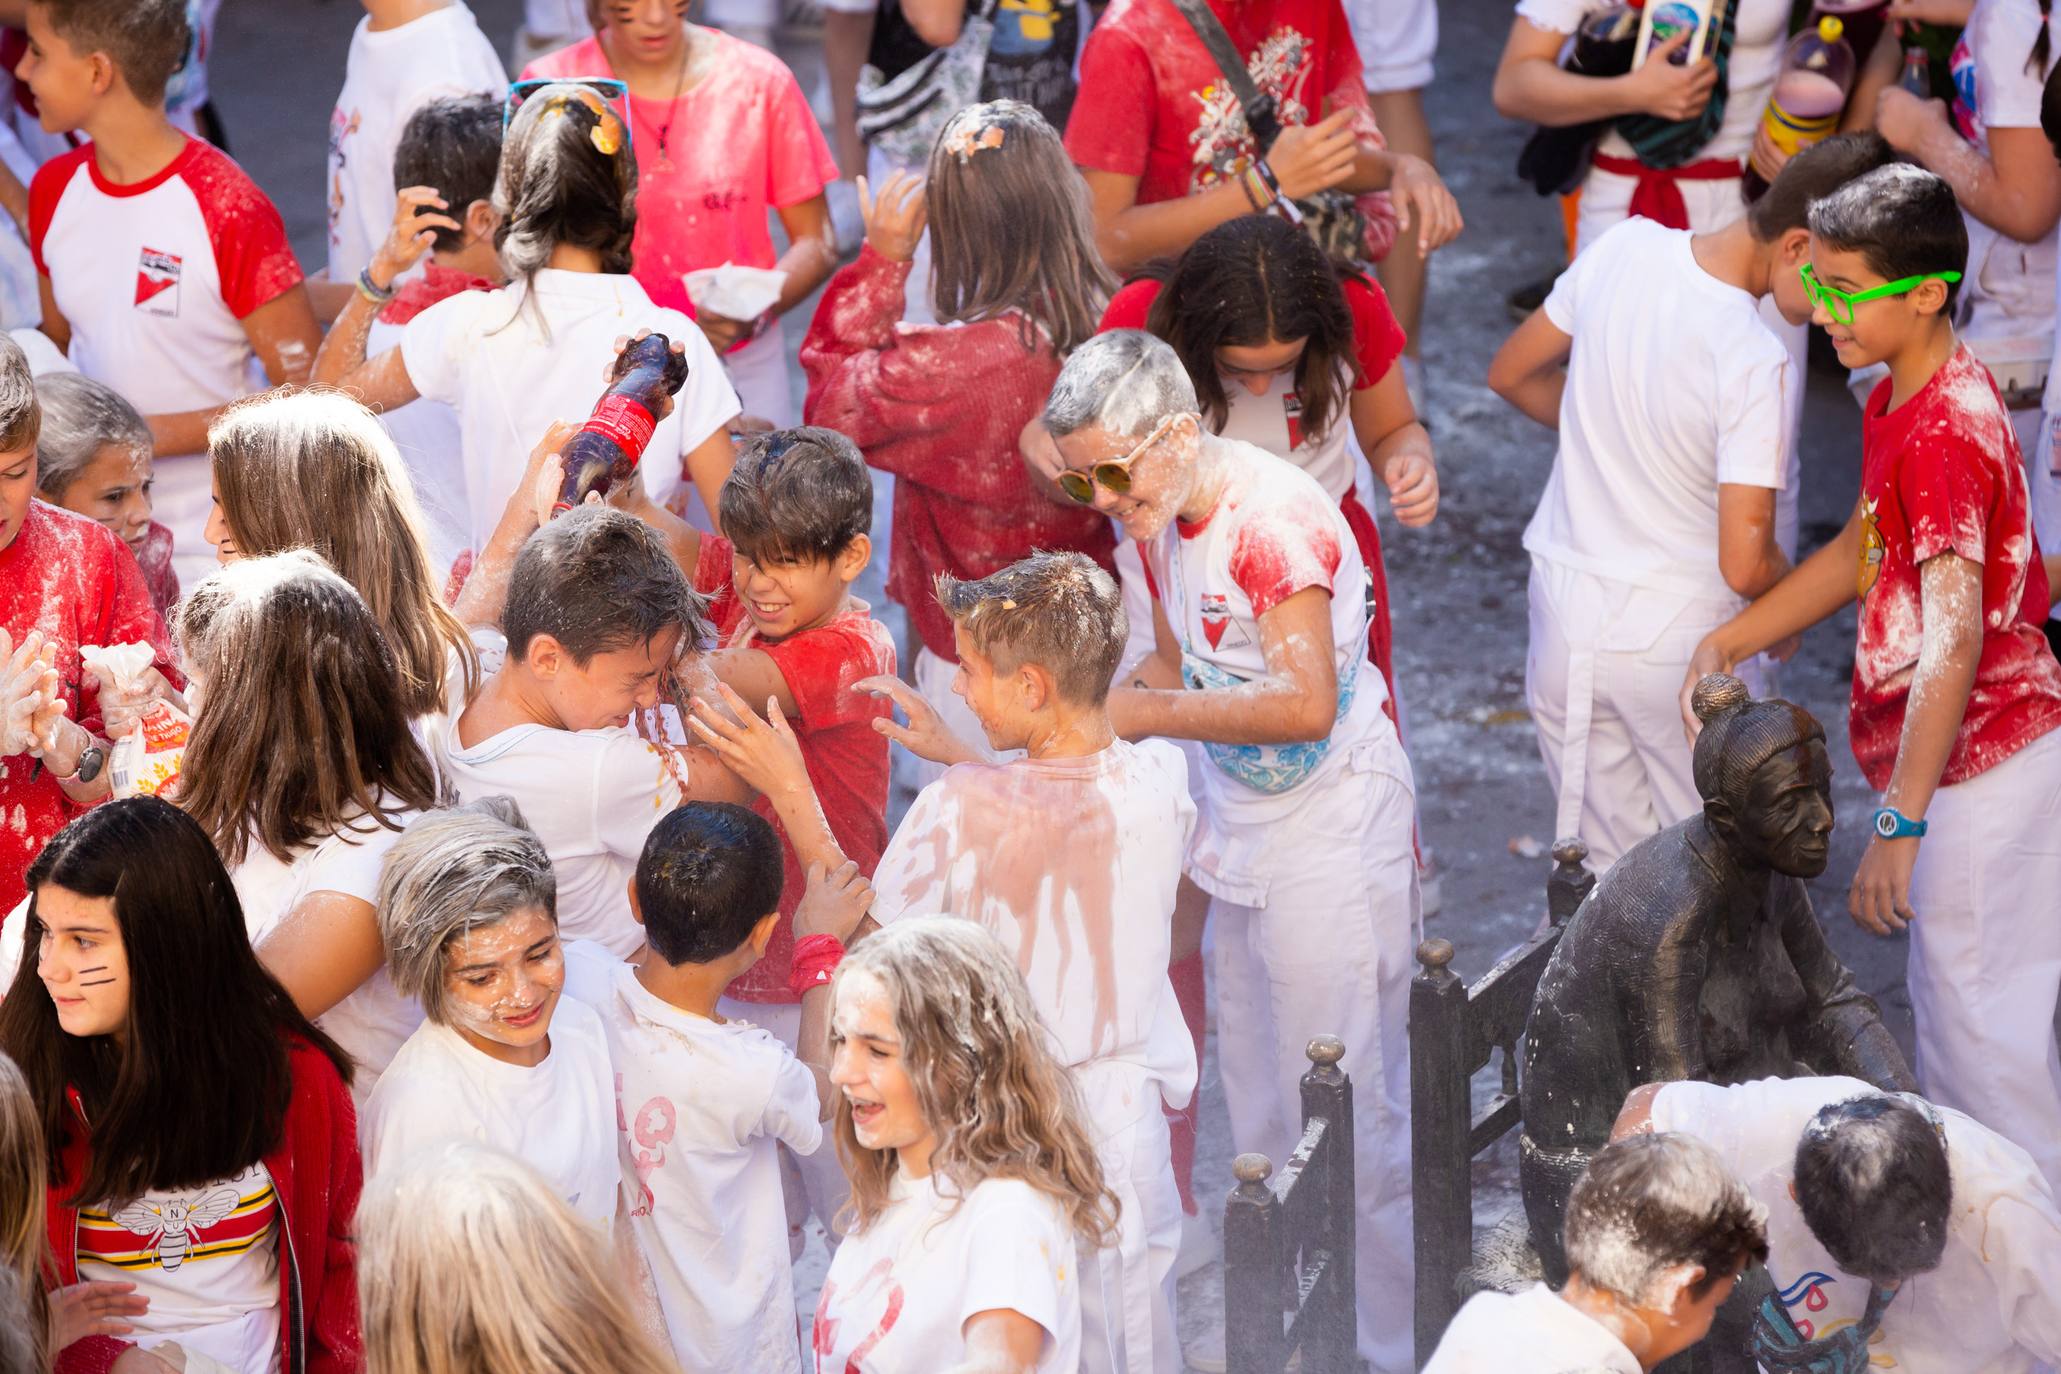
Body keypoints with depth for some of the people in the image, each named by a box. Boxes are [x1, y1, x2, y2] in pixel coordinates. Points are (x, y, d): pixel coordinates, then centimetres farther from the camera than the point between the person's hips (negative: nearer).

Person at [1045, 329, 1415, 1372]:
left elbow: (1305, 703, -31)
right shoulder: (1161, 520, 4)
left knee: (1341, 1106, -2)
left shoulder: (1275, 520, -24)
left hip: (1333, 825, -9)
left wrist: (1148, 714, -26)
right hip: (1242, 822, 9)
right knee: (1258, 1101, 15)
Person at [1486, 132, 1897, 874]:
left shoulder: (1625, 247, -10)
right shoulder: (1757, 366, -27)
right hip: (1684, 639, -6)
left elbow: (1512, 374, 7)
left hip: (1566, 611, 6)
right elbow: (1746, 565, -26)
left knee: (1602, 867, 20)